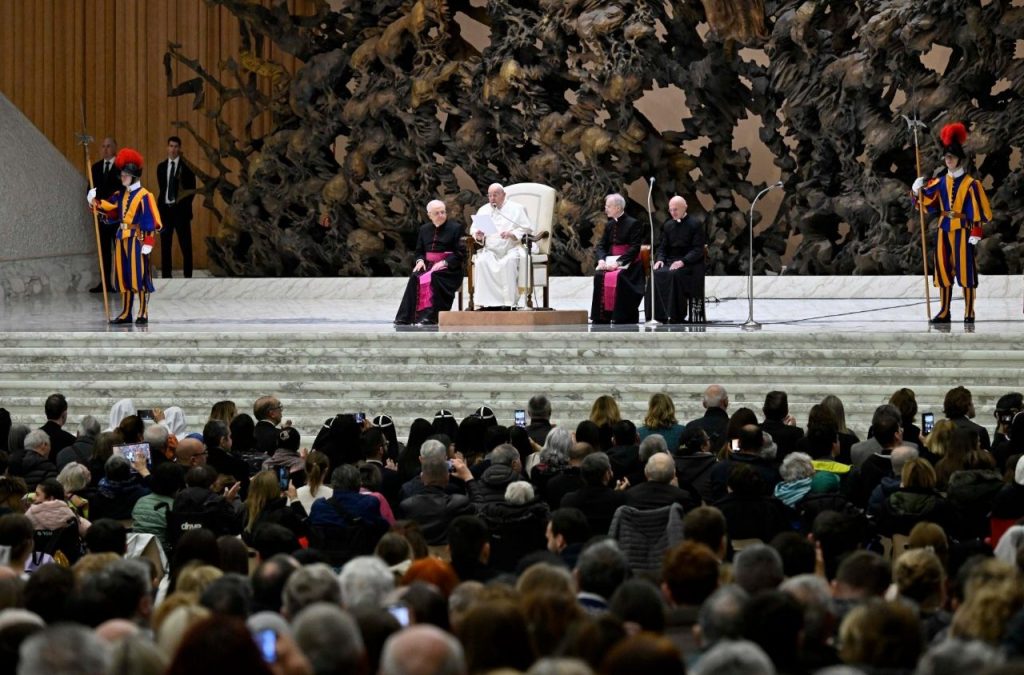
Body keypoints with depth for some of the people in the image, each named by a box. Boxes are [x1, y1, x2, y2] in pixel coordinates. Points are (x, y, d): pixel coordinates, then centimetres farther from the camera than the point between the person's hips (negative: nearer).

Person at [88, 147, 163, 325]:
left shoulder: (144, 196, -9)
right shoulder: (121, 195, 13)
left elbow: (150, 221, -13)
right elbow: (109, 210, 11)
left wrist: (148, 242, -18)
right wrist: (95, 201, -5)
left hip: (137, 238, -7)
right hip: (122, 238, 8)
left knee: (139, 275, -6)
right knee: (123, 276, 9)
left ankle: (143, 314, -2)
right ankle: (126, 313, 16)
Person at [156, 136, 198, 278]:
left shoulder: (186, 166, -2)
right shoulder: (161, 167, 10)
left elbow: (192, 189, -1)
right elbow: (162, 188, 14)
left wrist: (184, 204, -8)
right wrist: (160, 207, 7)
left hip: (180, 209, -4)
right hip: (165, 209, 4)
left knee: (185, 245, -3)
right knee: (165, 246, 4)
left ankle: (188, 277, -1)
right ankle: (166, 277, 8)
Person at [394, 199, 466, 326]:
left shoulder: (455, 228, 2)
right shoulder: (424, 229, 17)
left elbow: (460, 253, -5)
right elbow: (419, 250, 23)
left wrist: (444, 262, -17)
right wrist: (420, 260, 0)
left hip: (449, 269, -4)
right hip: (428, 266, 4)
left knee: (433, 277, -36)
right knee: (415, 277, -27)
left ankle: (429, 317, -38)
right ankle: (405, 317, -30)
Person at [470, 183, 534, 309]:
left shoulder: (516, 209, 11)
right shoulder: (483, 210, 22)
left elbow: (527, 230, 3)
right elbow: (473, 230, 18)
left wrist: (512, 234, -15)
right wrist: (478, 236, -7)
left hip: (511, 248, -3)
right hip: (490, 250, 3)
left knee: (509, 262, -37)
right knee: (481, 262, -31)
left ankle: (508, 302, -36)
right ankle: (483, 303, -34)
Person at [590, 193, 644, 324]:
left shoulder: (633, 224, -6)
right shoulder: (609, 225, 15)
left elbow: (635, 248, -13)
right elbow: (601, 245, 13)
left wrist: (618, 262, -23)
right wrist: (601, 260, -9)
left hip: (628, 263, -5)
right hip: (611, 261, 6)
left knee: (617, 277, -34)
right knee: (599, 276, -24)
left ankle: (621, 317, -29)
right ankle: (601, 317, -23)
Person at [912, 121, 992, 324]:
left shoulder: (971, 184, -5)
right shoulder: (940, 183, 9)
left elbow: (978, 211, -7)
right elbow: (926, 203, 12)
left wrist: (976, 232, -13)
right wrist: (918, 191, -6)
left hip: (962, 230, -5)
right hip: (944, 230, 5)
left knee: (965, 270, -4)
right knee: (943, 270, 6)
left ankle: (969, 313, -1)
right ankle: (944, 311, 11)